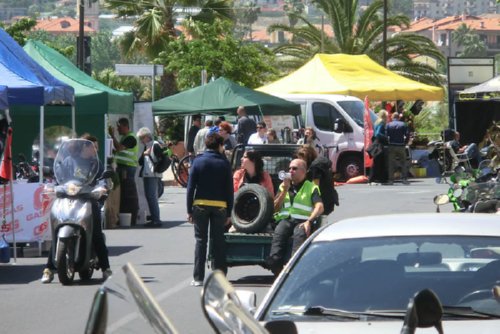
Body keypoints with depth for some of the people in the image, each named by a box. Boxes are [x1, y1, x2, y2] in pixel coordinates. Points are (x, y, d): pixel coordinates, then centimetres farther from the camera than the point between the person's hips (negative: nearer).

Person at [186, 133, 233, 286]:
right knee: (218, 240, 8)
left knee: (201, 240, 3)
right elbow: (229, 189, -1)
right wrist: (229, 213, 4)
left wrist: (189, 210, 1)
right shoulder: (224, 163, -1)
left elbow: (191, 187, -3)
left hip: (200, 205, 0)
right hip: (220, 205, 0)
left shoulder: (198, 161, -1)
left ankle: (198, 277, -1)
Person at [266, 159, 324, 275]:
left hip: (302, 221, -3)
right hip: (285, 219, 3)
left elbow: (319, 207, -3)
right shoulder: (283, 186, 25)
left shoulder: (311, 187, 12)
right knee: (279, 232, -28)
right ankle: (276, 266, -31)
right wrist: (284, 190, 6)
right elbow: (275, 208, 17)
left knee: (300, 234, -34)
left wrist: (309, 221, -19)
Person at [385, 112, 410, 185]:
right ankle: (404, 179, 4)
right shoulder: (403, 124, 5)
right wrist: (405, 143, 9)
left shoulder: (388, 125, 2)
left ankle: (390, 180, -4)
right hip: (401, 146, 1)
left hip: (391, 146, -1)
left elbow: (386, 135, -7)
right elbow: (407, 135, -1)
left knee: (390, 163, 1)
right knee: (403, 163, 9)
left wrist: (388, 142, 5)